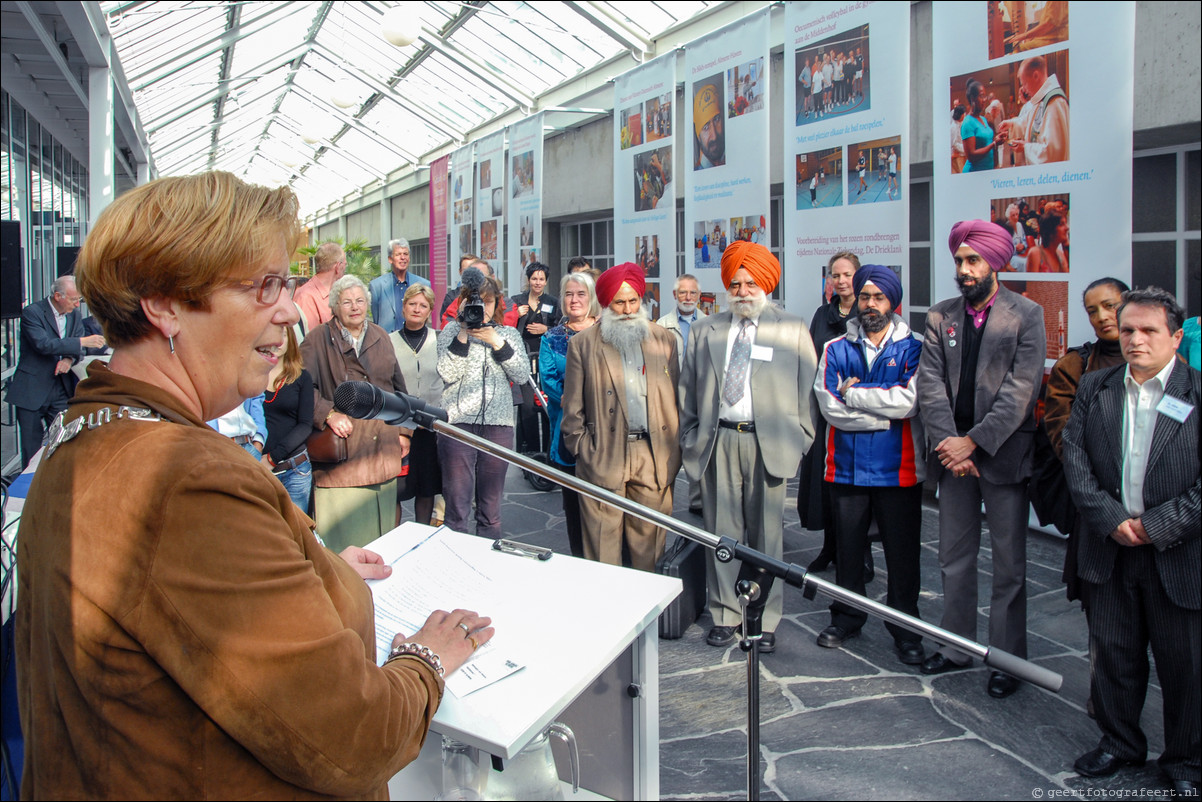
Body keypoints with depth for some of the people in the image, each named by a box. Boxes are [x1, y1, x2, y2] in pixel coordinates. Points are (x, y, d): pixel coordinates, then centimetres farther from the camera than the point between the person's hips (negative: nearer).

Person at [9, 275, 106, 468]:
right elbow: (44, 344, -24)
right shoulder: (32, 313, -11)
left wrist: (70, 358, -15)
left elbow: (78, 348, 8)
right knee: (31, 447, 3)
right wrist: (82, 342, -28)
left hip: (61, 389, 5)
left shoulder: (74, 314, 8)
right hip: (32, 390, -5)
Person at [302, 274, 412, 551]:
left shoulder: (380, 337, 15)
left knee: (384, 533, 9)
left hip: (383, 452, 5)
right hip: (340, 455, -5)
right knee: (343, 538, -6)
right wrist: (328, 414, -22)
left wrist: (404, 430, 16)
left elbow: (399, 387, 21)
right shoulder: (319, 339, -1)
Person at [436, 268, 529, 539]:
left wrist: (496, 342, -8)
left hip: (498, 424, 2)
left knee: (491, 506, 7)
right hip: (457, 422, -2)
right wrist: (463, 333, -11)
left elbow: (522, 375, 1)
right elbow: (448, 373, -5)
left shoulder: (509, 334, 14)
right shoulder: (452, 330, 9)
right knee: (456, 506, -3)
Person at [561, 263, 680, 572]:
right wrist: (583, 451, -2)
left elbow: (675, 400, 10)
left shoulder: (664, 340, 11)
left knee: (648, 541, 7)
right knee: (602, 544, 2)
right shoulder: (583, 344, 5)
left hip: (653, 456, 2)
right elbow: (573, 408, 5)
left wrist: (673, 453, 4)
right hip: (603, 457, -2)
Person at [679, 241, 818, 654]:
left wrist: (801, 440, -1)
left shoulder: (793, 331, 8)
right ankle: (724, 614, 19)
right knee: (721, 531, 6)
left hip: (769, 443, -2)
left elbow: (807, 390, 6)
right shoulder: (703, 331, 14)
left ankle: (765, 620, 15)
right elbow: (687, 391, 15)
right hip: (717, 442, 2)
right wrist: (690, 440, 9)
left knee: (767, 532, 3)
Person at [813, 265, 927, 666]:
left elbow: (909, 401, -16)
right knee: (847, 549, 12)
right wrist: (886, 412, -13)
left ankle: (905, 630, 21)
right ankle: (846, 618, 30)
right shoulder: (835, 350, 6)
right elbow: (830, 407, -8)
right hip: (847, 468, 2)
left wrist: (853, 392, -10)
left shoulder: (914, 349, 1)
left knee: (902, 554, 6)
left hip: (898, 470, -2)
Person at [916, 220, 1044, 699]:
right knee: (954, 558, 13)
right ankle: (956, 646, 27)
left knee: (1009, 564, 5)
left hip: (1002, 453, -4)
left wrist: (973, 441, -16)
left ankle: (1007, 659, 18)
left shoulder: (1026, 316, -2)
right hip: (952, 451, 4)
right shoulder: (940, 317, 8)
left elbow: (1021, 390, -10)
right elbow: (930, 385, 0)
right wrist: (947, 443, -12)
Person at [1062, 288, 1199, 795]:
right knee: (1112, 654, 15)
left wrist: (1157, 526, -16)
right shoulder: (1094, 388, 4)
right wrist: (1112, 519, -11)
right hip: (1108, 551, 3)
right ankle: (1119, 743, 35)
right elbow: (1076, 459, -1)